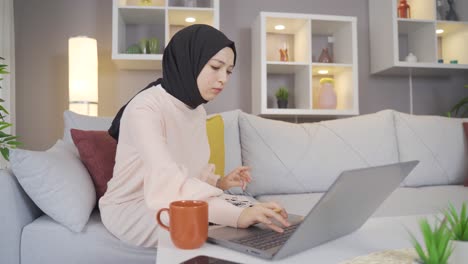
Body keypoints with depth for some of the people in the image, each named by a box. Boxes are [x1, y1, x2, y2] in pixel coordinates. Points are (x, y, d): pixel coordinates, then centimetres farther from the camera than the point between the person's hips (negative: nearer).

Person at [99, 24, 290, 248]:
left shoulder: (197, 110, 3)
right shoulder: (145, 108, -25)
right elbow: (167, 182, -39)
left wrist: (218, 182, -6)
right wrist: (236, 215, -49)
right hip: (130, 208, -7)